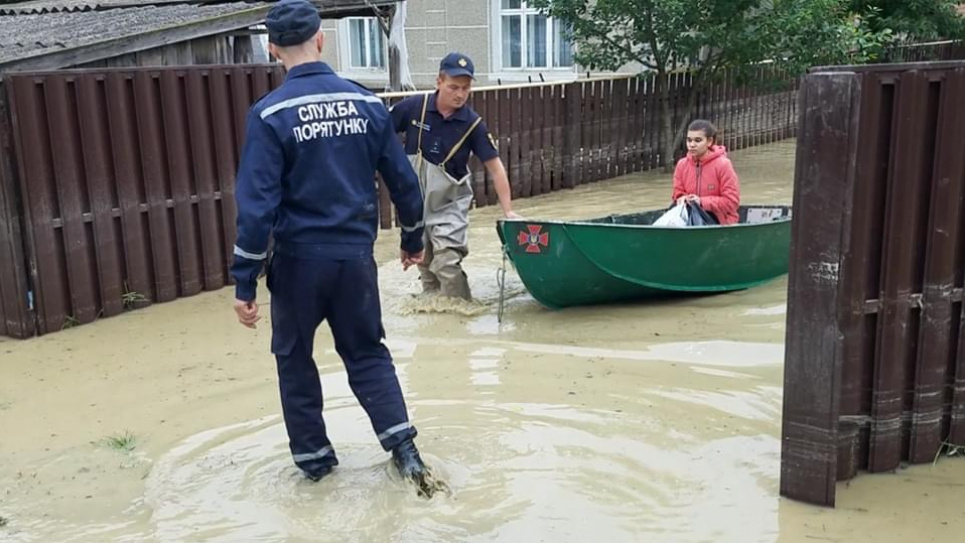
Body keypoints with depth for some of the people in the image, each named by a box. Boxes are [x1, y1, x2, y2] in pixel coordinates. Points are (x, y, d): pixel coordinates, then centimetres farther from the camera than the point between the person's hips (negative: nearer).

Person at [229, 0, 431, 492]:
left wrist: (244, 283, -11)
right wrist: (413, 238, 20)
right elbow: (403, 180, 5)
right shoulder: (367, 103, 0)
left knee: (294, 359, 17)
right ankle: (403, 446, 9)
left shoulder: (269, 114, -12)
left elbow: (257, 203, -16)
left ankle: (314, 455, 26)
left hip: (298, 259, -3)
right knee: (367, 352, 18)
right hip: (356, 255, 3)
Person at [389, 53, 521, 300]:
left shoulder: (472, 123, -15)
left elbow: (495, 166, -13)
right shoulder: (413, 107, -15)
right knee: (425, 264, 15)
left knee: (447, 263, -15)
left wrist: (508, 210, -18)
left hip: (450, 203, -2)